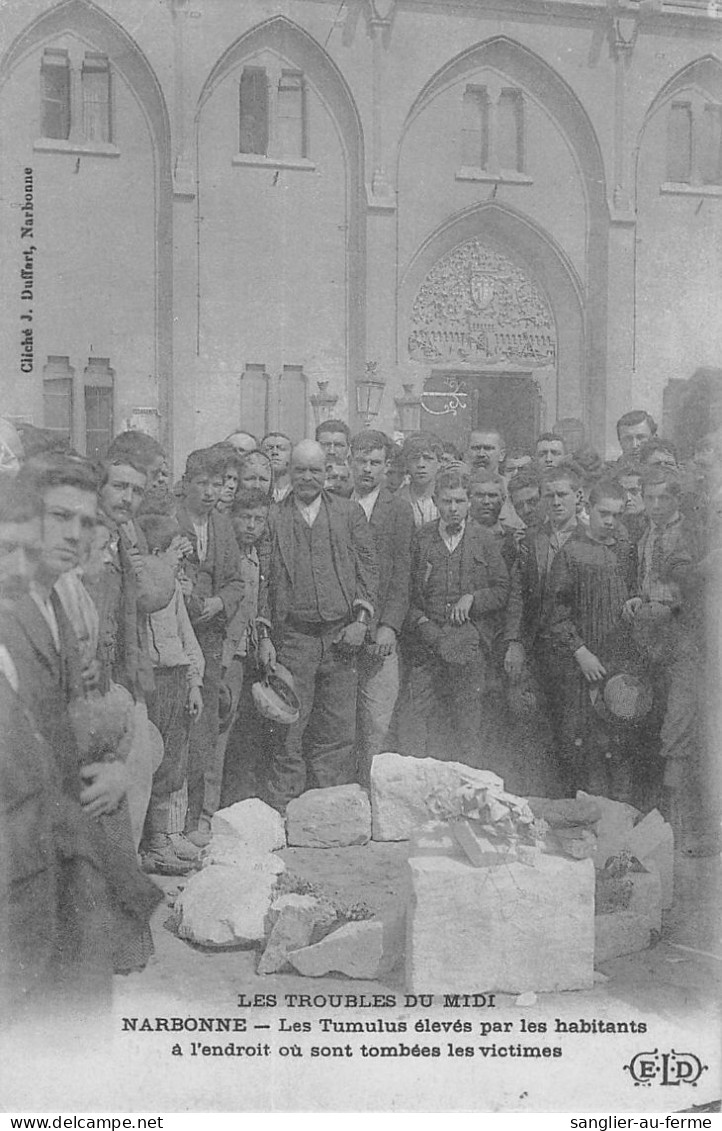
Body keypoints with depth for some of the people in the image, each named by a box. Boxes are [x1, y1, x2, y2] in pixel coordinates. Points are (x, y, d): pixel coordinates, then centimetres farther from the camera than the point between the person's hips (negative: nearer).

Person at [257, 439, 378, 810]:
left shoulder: (349, 513, 9)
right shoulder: (272, 518, 6)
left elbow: (368, 568, 7)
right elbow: (262, 581, 6)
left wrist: (361, 620, -4)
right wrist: (264, 637, 0)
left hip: (341, 637, 1)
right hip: (292, 637, -1)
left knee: (337, 731, 4)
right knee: (290, 729, -1)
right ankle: (281, 811, 7)